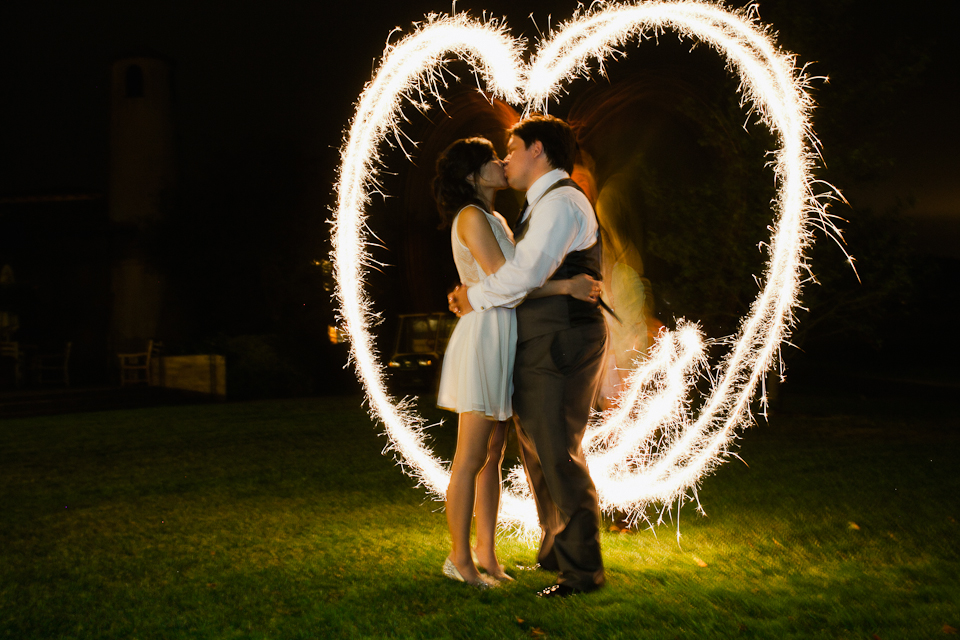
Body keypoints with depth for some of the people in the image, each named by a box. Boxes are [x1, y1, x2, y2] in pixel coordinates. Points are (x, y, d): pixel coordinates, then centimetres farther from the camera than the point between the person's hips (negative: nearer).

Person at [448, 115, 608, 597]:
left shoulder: (560, 201, -13)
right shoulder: (544, 205, 22)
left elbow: (524, 274, -24)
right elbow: (524, 274, 27)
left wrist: (475, 298, -9)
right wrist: (472, 294, 12)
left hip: (562, 344, -11)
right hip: (544, 345, 11)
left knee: (558, 453, -7)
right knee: (537, 448, 18)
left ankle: (582, 570, 3)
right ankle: (555, 553, 32)